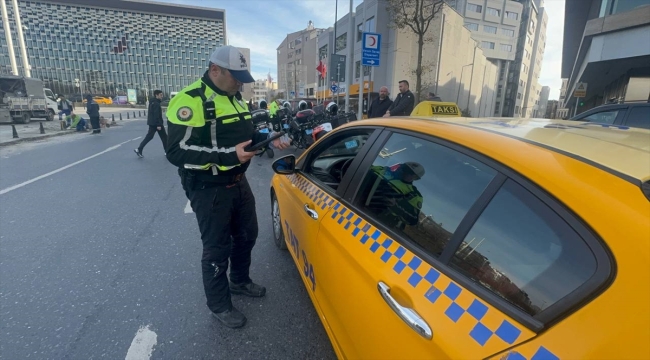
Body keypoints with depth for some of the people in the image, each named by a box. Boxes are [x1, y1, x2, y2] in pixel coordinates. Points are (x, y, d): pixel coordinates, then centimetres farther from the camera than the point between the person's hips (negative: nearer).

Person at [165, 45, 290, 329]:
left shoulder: (234, 99, 10)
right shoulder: (189, 101, -20)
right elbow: (177, 151, -26)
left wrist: (270, 140, 1)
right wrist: (228, 155, -31)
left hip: (238, 182, 9)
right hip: (209, 190, -9)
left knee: (247, 235, 21)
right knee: (217, 249, 6)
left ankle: (240, 281, 47)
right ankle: (219, 305, 30)